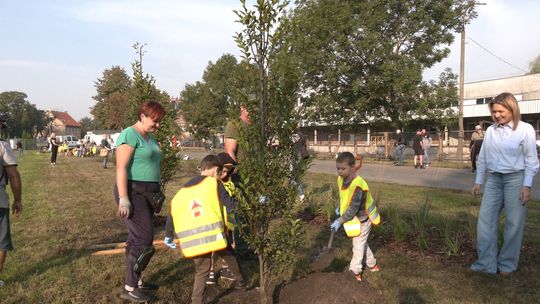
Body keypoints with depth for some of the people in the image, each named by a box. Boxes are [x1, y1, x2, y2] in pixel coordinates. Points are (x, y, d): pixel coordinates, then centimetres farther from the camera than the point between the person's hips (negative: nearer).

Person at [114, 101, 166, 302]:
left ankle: (135, 280, 25)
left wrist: (157, 192, 19)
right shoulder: (130, 135, -12)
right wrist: (123, 198, -24)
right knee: (144, 239, -9)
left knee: (138, 239, 14)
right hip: (133, 192, -9)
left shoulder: (150, 138, 16)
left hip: (147, 193, 9)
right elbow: (121, 167, -18)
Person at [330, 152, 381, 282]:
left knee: (358, 244, 6)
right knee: (361, 243, 23)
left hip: (361, 220, -8)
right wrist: (339, 208, 4)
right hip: (354, 218, 8)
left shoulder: (358, 185, -35)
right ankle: (372, 264, 41)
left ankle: (355, 271, 20)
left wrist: (340, 221, -33)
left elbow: (353, 208, -33)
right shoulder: (341, 179, -9)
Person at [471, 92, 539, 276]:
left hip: (515, 179, -4)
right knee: (485, 220, 0)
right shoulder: (490, 130, 6)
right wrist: (478, 181, 12)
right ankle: (486, 263, 8)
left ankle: (508, 264, 19)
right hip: (494, 179, 4)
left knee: (514, 223, 4)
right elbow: (483, 157, 12)